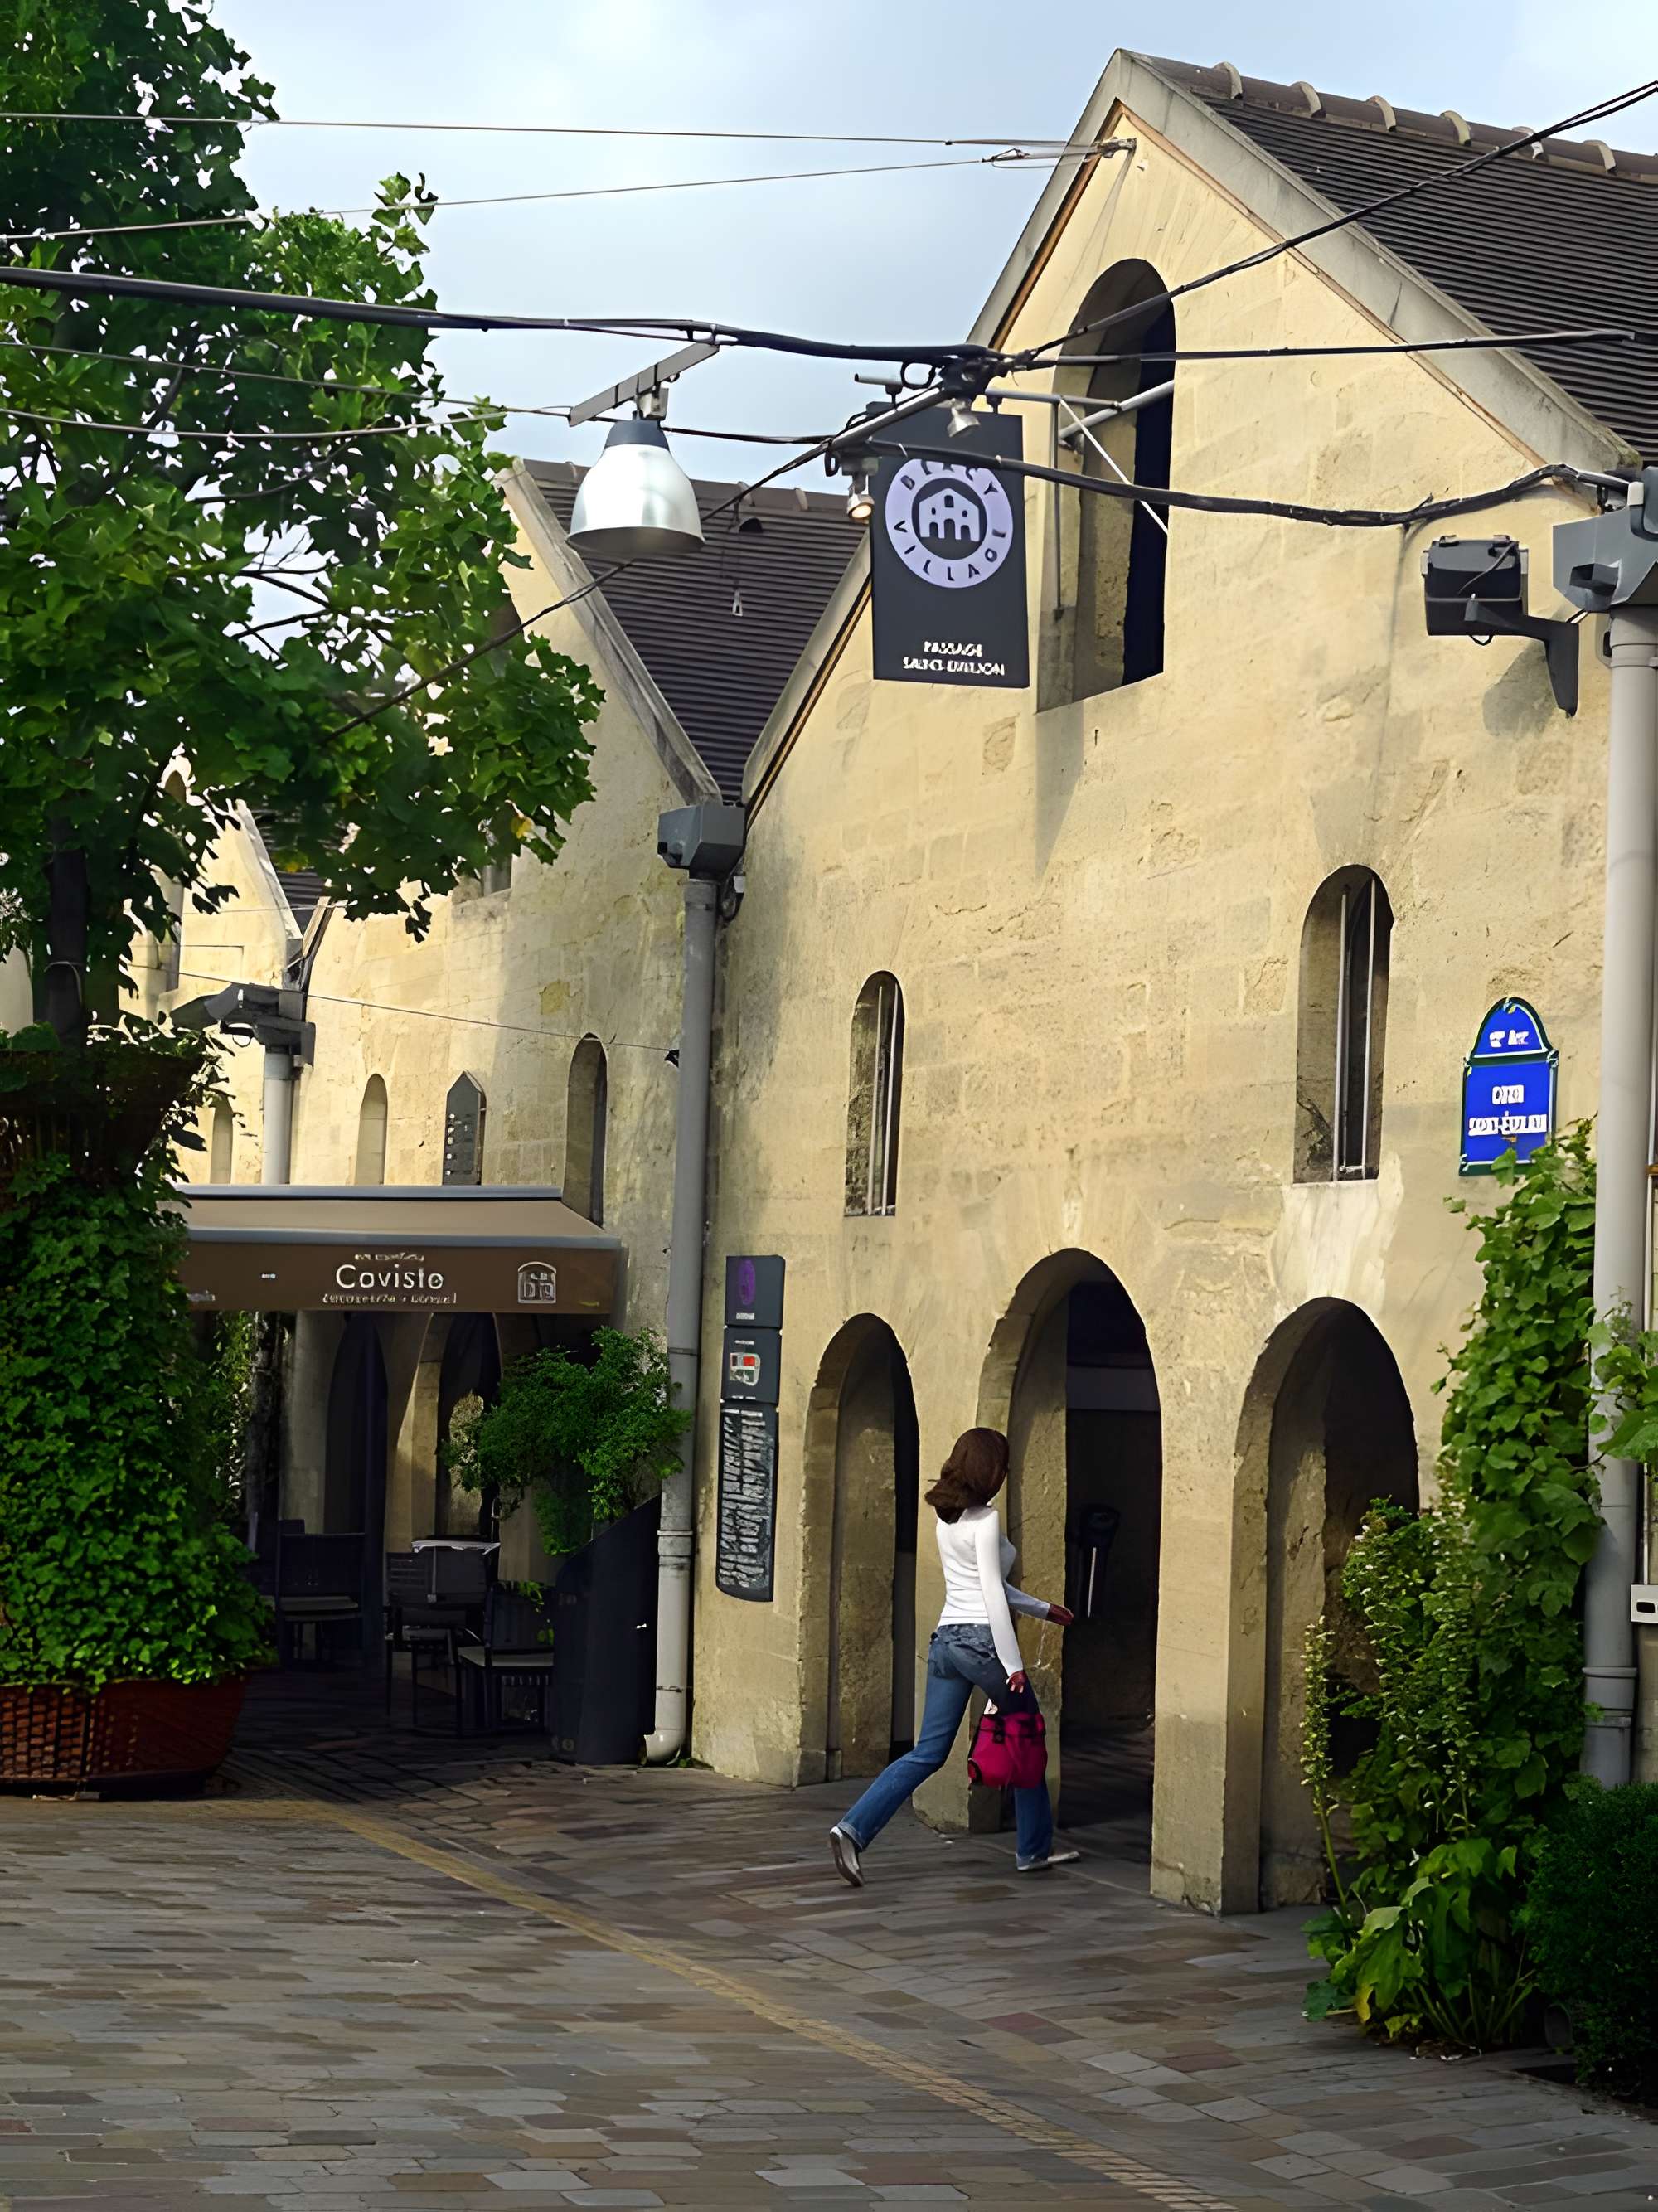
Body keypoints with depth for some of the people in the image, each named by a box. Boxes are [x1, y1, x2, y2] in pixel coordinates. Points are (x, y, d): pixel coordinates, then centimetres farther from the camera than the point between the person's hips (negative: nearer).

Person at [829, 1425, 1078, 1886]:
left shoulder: (947, 1519, 14)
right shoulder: (985, 1520, -11)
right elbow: (993, 1594, -15)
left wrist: (1042, 1609, 31)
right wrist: (1012, 1664, -14)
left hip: (945, 1640, 7)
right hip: (982, 1640, -7)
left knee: (928, 1752, 5)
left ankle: (853, 1828, -10)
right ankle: (1034, 1849, 21)